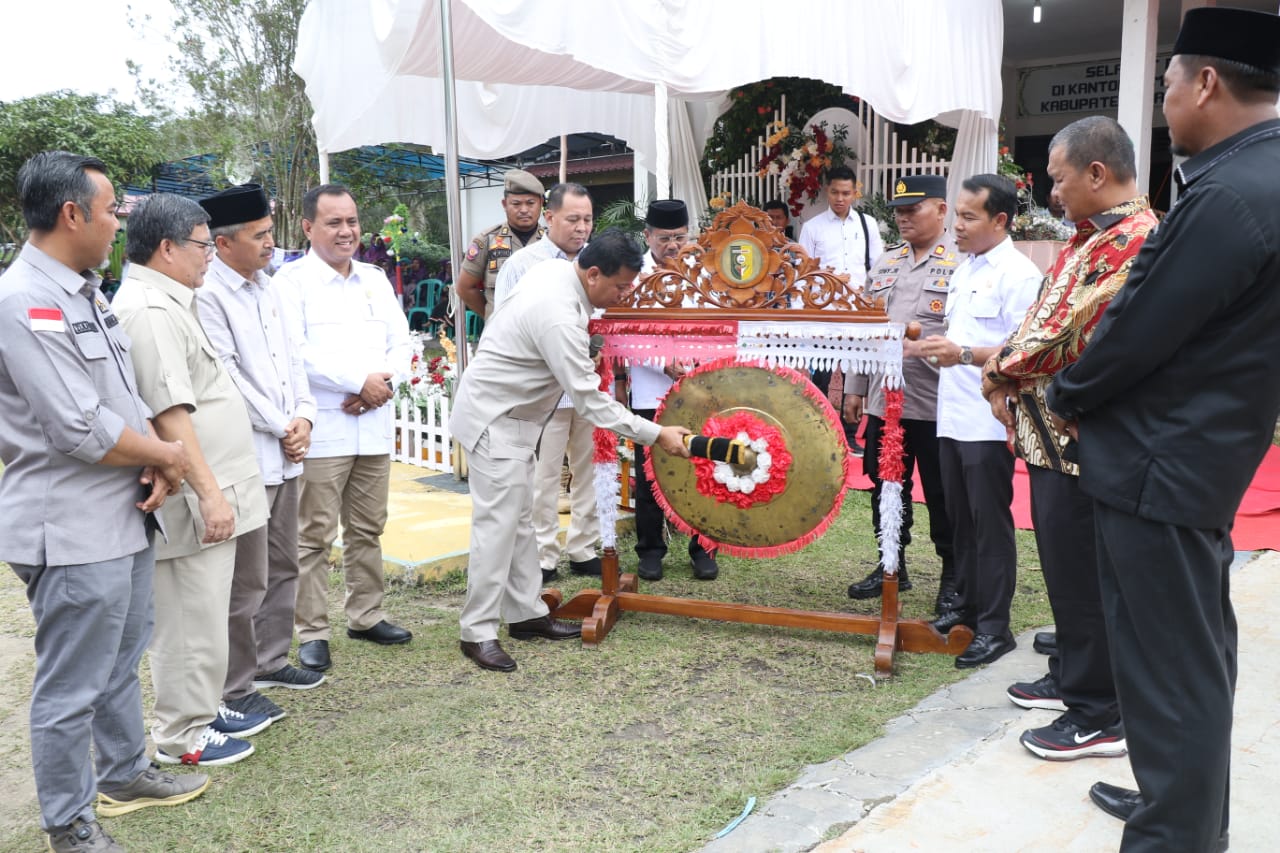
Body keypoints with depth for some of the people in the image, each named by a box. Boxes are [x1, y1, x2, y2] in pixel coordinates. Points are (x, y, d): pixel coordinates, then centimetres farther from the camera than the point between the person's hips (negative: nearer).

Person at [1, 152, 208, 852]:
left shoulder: (83, 291, 11)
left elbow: (126, 396, 15)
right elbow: (81, 431, -24)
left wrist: (155, 463, -2)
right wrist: (165, 454, -8)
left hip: (125, 517, 10)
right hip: (73, 531, -10)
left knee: (120, 665, 24)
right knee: (71, 690, 5)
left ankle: (124, 775, 41)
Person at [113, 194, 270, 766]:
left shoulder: (167, 304, 16)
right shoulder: (151, 311, -18)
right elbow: (170, 413, -24)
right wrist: (209, 493, -24)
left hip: (209, 492, 11)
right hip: (193, 501, -11)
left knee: (204, 613, 19)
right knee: (190, 620, 0)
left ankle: (205, 709, 32)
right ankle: (182, 736, 12)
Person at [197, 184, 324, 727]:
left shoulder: (266, 286, 13)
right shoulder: (207, 295, -13)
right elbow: (226, 378, -16)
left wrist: (303, 416, 0)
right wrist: (281, 428, -9)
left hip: (285, 452, 9)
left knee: (282, 566, 18)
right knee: (245, 580, -1)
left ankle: (270, 661, 33)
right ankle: (234, 688, 12)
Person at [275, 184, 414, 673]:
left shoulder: (376, 280, 15)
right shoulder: (292, 281, -3)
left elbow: (401, 342, 13)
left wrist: (385, 382, -7)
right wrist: (360, 381, -15)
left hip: (374, 425, 6)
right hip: (321, 429, -6)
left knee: (368, 528, 13)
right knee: (315, 535, -1)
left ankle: (365, 615, 27)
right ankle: (311, 632, 9)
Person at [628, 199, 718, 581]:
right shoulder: (633, 274, -2)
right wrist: (665, 363, -18)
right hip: (651, 391, -1)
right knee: (649, 476, 7)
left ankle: (703, 549, 20)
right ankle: (651, 550, 21)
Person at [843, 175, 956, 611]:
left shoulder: (962, 262, -6)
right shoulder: (885, 263, 15)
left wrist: (922, 346, -23)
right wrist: (855, 387, 14)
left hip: (935, 404, -6)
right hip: (884, 399, 6)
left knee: (942, 495, 5)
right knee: (886, 488, 14)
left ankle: (953, 576, 20)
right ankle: (892, 566, 29)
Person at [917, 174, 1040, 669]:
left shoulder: (1018, 274, -12)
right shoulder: (965, 269, 15)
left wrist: (965, 355, -29)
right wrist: (930, 347, 11)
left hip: (988, 422, -8)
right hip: (953, 417, 8)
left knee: (990, 525, 0)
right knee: (961, 520, 16)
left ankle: (994, 627, 10)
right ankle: (968, 604, 30)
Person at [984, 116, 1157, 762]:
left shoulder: (1127, 242, -20)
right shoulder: (1098, 235, 14)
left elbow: (1069, 338, -24)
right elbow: (1047, 321, 17)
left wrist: (1000, 373, -8)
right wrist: (1009, 376, 3)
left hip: (1080, 442, -10)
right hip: (1055, 437, 10)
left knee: (1081, 576, 1)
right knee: (1066, 568, 20)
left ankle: (1098, 716, 14)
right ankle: (1071, 677, 36)